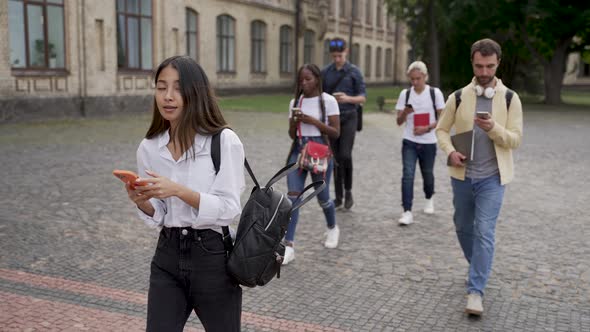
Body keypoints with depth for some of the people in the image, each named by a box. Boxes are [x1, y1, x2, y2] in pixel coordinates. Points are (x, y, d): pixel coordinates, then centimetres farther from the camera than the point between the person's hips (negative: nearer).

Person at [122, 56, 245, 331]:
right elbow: (157, 218, 7)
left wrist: (179, 190, -27)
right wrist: (141, 203, -15)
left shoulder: (224, 141, -13)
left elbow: (228, 210, -15)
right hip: (167, 257, 4)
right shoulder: (148, 147, 2)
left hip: (212, 257, -3)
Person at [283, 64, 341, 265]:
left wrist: (313, 121, -16)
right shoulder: (295, 102, 8)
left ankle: (332, 228, 40)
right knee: (293, 196, -9)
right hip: (298, 151, 3)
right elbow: (292, 135, 10)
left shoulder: (328, 101, -4)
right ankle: (288, 246, -10)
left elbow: (335, 133, -7)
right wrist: (295, 122, -10)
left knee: (322, 197, 8)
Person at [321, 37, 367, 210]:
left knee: (345, 155, -13)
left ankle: (348, 191, 9)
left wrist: (348, 98, -20)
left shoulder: (354, 72, 0)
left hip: (348, 118, -2)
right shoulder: (325, 72, 6)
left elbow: (363, 97, -1)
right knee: (336, 158, 5)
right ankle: (338, 196, 15)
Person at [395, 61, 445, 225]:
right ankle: (407, 212, -12)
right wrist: (405, 113, -20)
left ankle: (429, 199, 44)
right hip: (409, 142, 1)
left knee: (427, 174, 13)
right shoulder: (405, 94, 1)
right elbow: (399, 121, 2)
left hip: (428, 143, 0)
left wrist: (427, 128, -18)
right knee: (408, 175, -13)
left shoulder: (435, 93, -4)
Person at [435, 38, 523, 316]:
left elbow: (515, 140, -6)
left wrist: (494, 128, -26)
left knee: (484, 232, -9)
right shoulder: (458, 97, 0)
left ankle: (475, 291, -4)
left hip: (492, 177, -3)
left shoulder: (510, 99, -4)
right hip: (462, 174, 3)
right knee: (463, 227, 15)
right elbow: (441, 129, 7)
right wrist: (450, 151, -12)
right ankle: (480, 270, 40)